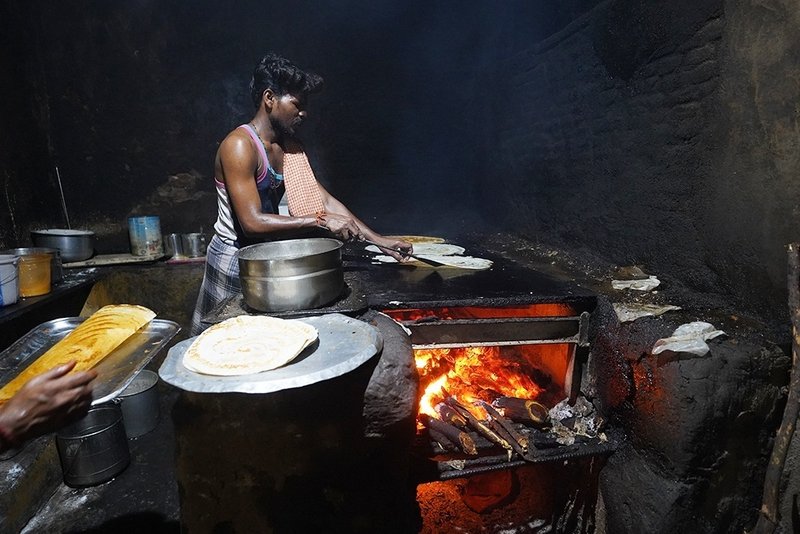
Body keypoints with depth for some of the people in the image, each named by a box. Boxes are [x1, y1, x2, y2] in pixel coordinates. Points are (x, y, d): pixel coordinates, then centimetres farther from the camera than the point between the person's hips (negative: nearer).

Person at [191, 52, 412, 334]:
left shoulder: (289, 145, 4)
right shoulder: (239, 146, -21)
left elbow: (322, 199, 0)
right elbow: (252, 223, -29)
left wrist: (379, 239, -6)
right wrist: (321, 221, -31)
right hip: (234, 258, -7)